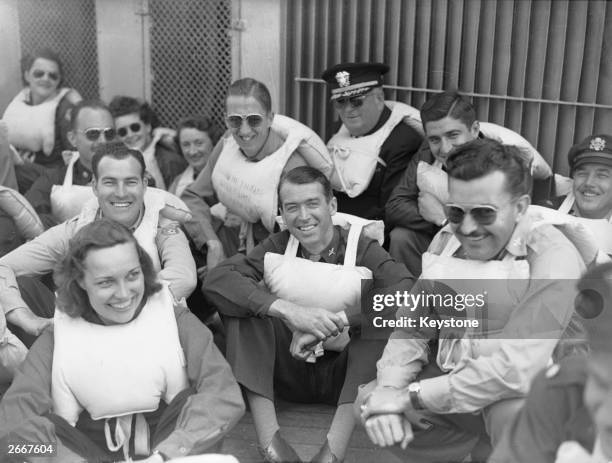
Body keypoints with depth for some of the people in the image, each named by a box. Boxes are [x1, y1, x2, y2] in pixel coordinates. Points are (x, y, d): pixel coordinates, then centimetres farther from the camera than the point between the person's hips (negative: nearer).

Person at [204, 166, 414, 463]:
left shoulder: (361, 247, -6)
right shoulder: (276, 246, -1)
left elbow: (408, 289, -25)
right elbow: (215, 279, -18)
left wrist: (337, 321, -32)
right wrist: (288, 310, -31)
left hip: (343, 373, -1)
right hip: (287, 369, 2)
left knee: (385, 309, -26)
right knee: (247, 295, -17)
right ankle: (268, 436, -27)